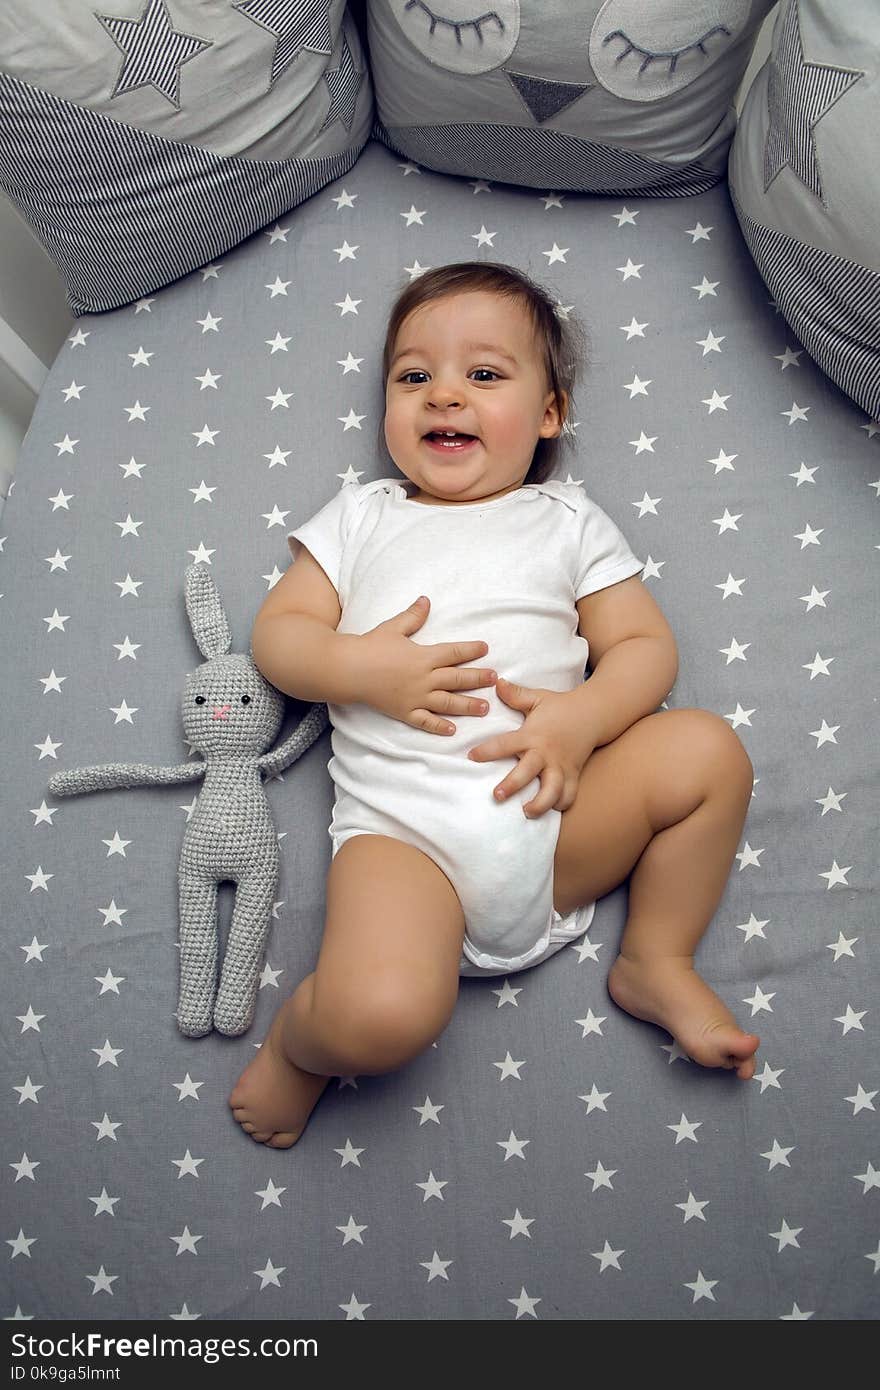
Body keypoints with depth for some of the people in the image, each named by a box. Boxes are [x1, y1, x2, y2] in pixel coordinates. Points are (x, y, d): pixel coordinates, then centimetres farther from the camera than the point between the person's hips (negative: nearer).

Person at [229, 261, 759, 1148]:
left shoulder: (567, 521, 17)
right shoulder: (360, 516, 18)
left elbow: (646, 646, 9)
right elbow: (276, 633, 12)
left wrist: (582, 715, -13)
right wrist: (361, 667, -10)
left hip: (553, 812, 3)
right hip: (403, 825, -2)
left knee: (707, 749, -17)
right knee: (380, 1018, -27)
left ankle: (656, 963, 5)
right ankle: (300, 1037, 10)